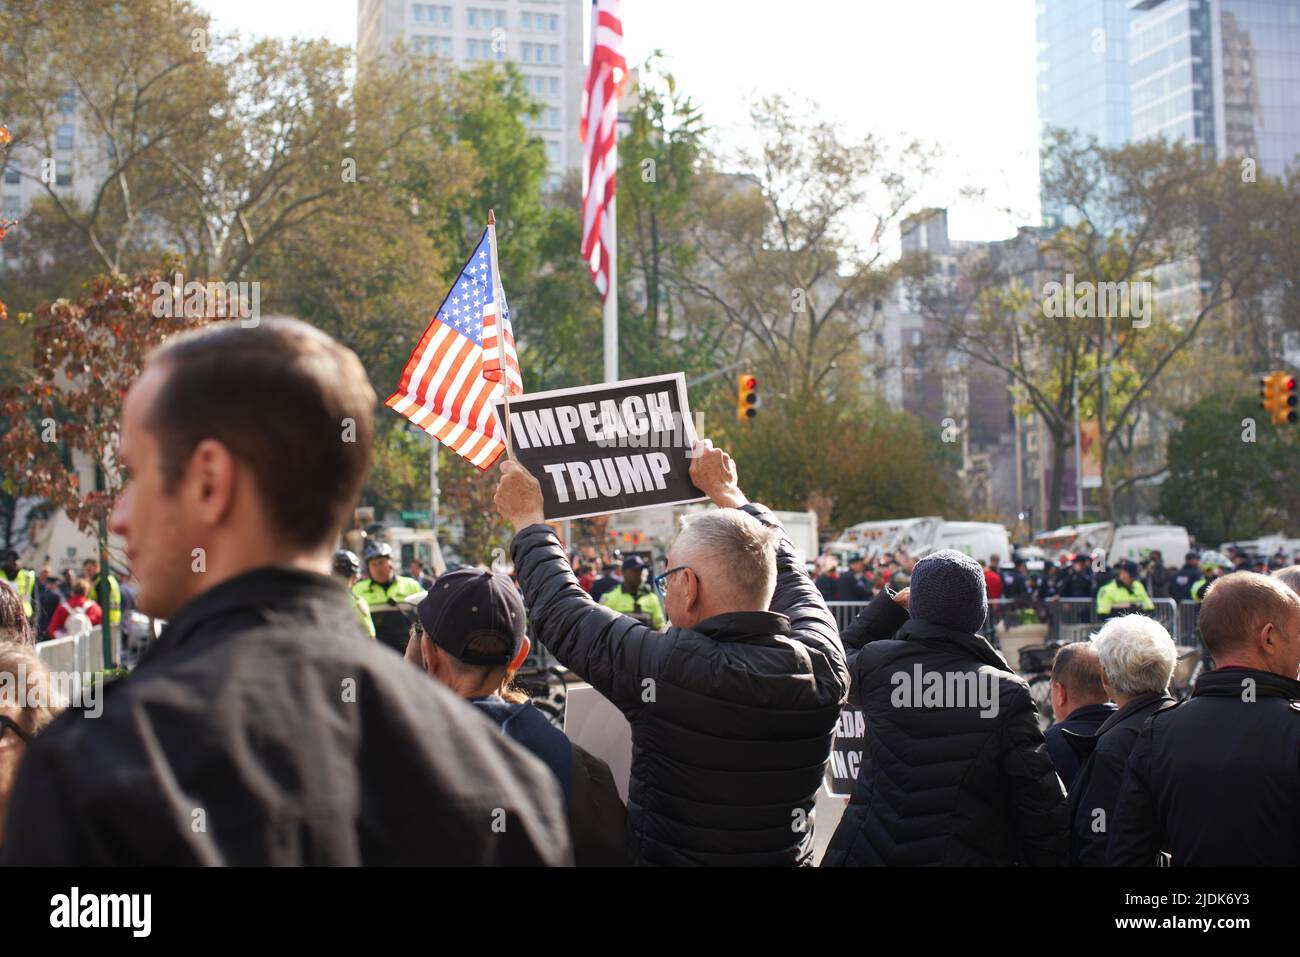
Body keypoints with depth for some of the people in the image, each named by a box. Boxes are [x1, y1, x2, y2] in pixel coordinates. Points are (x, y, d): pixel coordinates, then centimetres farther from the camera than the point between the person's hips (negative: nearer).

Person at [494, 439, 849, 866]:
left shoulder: (665, 667, -28)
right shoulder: (822, 665, -15)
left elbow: (560, 613, -13)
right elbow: (786, 574, 4)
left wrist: (527, 519, 2)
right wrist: (727, 491, 18)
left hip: (670, 854, -4)